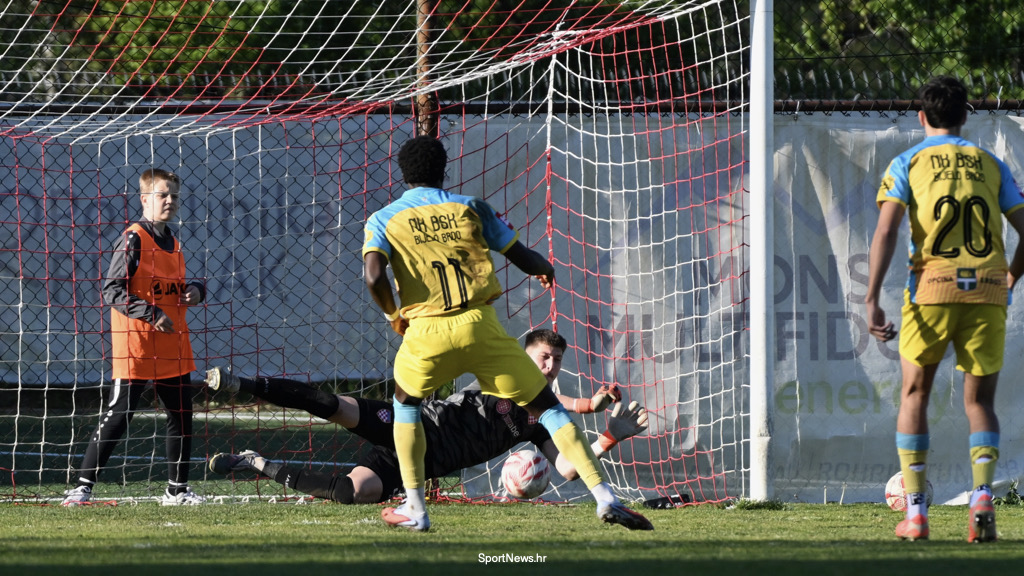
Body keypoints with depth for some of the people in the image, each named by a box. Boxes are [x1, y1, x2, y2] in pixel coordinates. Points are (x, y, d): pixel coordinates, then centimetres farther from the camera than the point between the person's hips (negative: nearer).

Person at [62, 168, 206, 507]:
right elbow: (112, 291, -15)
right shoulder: (135, 239, -10)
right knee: (119, 415, -9)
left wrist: (195, 291, 5)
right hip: (135, 348, -8)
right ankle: (83, 486, -5)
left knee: (182, 415, 9)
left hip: (172, 349, 8)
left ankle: (177, 490, 20)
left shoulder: (172, 243, 15)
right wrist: (151, 314, -21)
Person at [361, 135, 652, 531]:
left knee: (405, 404, 29)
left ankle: (415, 509, 23)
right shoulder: (471, 209, 12)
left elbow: (374, 276, -10)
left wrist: (393, 315, 9)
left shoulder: (383, 220, 9)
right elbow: (524, 260, 13)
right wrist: (545, 269, 37)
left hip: (427, 335, 0)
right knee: (548, 408, 6)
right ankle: (605, 498, -6)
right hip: (481, 327, 0)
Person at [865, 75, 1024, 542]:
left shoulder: (908, 164, 8)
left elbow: (886, 232, -6)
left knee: (914, 394, 14)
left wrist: (872, 302, -8)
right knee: (979, 402, 11)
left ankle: (915, 511, 8)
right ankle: (982, 495, -14)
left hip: (932, 288, -1)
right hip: (987, 291, 2)